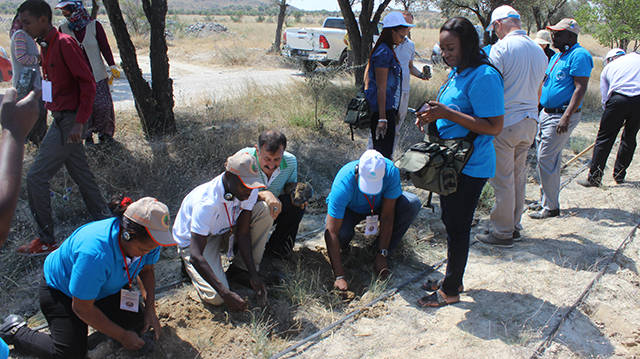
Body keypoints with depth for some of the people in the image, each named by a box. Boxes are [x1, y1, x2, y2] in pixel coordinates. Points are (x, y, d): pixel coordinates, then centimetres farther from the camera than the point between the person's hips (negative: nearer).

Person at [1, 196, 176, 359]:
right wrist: (121, 336, -23)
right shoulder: (95, 253, -43)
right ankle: (15, 330, 9)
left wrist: (150, 310, -10)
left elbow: (146, 270, 0)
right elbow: (81, 307, -30)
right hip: (61, 290, -6)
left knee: (137, 322, -13)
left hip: (105, 287, 6)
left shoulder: (148, 241, -24)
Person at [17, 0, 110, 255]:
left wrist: (79, 122, -22)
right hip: (62, 119, 10)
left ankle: (46, 241, 4)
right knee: (81, 175, 14)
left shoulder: (64, 43, -15)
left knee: (36, 177, -6)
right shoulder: (47, 46, 13)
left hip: (68, 121, -10)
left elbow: (88, 84, -19)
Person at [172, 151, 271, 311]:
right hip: (193, 240, -5)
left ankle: (240, 269, -9)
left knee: (264, 211, -21)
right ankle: (190, 267, 6)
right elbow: (196, 255, -39)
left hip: (226, 229, 6)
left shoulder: (250, 191, -21)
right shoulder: (207, 202, -39)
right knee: (215, 297, -26)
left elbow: (242, 232, -17)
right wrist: (225, 293, -44)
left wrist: (254, 275, -23)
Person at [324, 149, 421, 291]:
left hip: (378, 205, 3)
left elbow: (387, 215, -26)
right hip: (349, 209, -2)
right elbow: (331, 232, -40)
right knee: (340, 233, -36)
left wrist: (381, 255, -25)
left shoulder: (391, 172, -34)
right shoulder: (343, 184, -40)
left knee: (412, 204, -25)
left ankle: (381, 247, -7)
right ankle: (347, 237, 4)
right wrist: (339, 276, -42)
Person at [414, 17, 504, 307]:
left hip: (470, 167, -9)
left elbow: (494, 127, -24)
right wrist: (433, 116, 0)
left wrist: (447, 113, -27)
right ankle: (453, 279, 35)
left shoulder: (484, 77, -21)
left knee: (457, 227, 2)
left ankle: (450, 291, 18)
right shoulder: (457, 72, 9)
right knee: (451, 222, 18)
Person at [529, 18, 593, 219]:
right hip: (546, 113, 9)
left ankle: (551, 207, 0)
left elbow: (581, 88, -20)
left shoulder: (579, 55, -12)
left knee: (546, 160, -9)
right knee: (550, 159, 15)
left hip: (562, 115, -9)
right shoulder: (556, 56, 17)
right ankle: (546, 198, 26)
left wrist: (566, 116, -27)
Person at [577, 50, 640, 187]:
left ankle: (594, 177, 0)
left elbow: (605, 99, 19)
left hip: (619, 99, -2)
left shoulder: (608, 68, 22)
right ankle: (619, 175, 23)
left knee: (604, 138, 2)